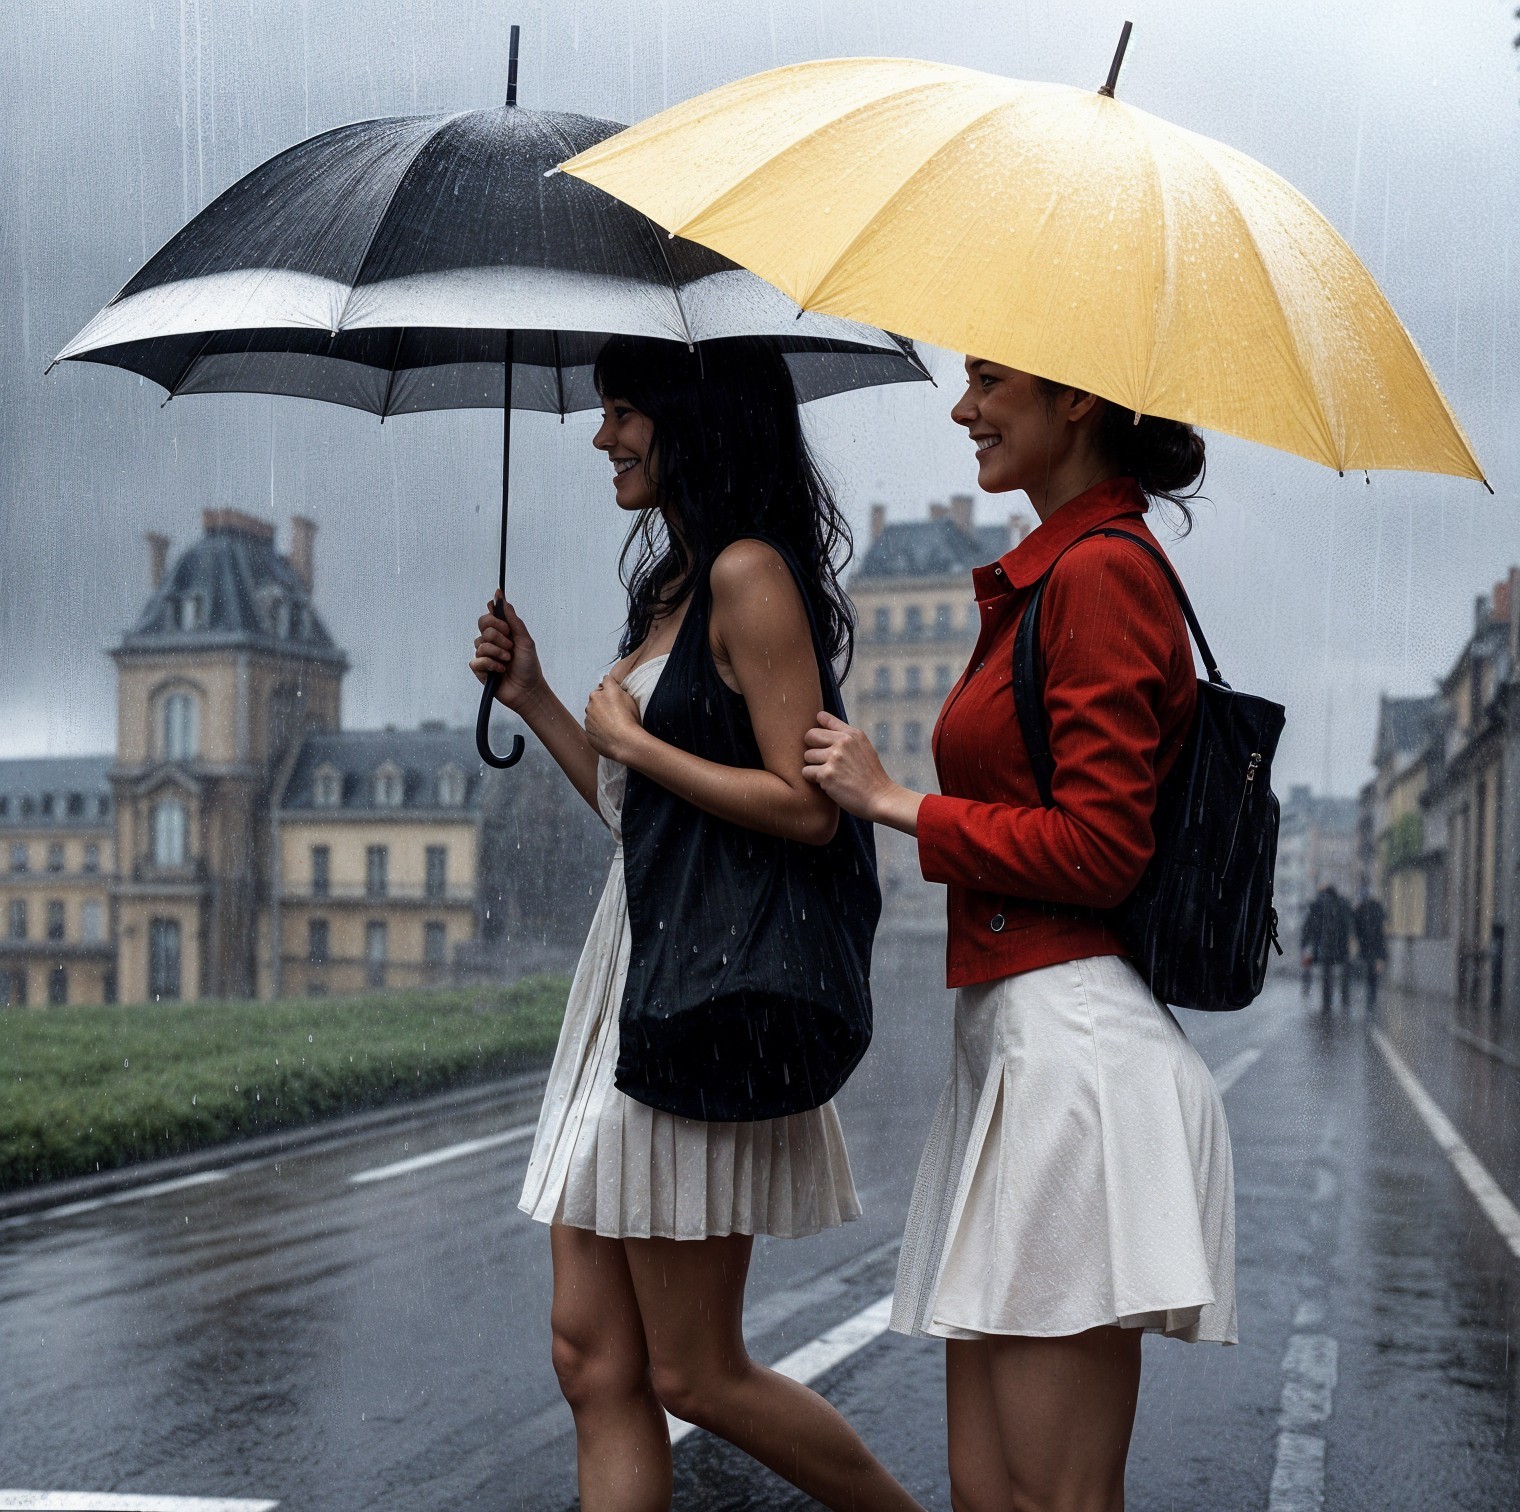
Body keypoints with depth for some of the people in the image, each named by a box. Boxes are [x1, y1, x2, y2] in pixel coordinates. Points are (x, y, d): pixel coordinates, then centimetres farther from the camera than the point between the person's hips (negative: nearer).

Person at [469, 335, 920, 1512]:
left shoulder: (750, 575, -12)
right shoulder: (675, 586, 16)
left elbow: (806, 808, -20)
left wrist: (629, 738, -12)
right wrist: (532, 697, 18)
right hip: (629, 968, 10)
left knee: (693, 1375, 2)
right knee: (595, 1360, 10)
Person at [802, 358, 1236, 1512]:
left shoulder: (1102, 571, -10)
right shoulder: (1048, 572, 19)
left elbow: (1100, 847, -16)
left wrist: (896, 802, -7)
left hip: (1071, 1045, -10)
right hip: (1014, 1039, 10)